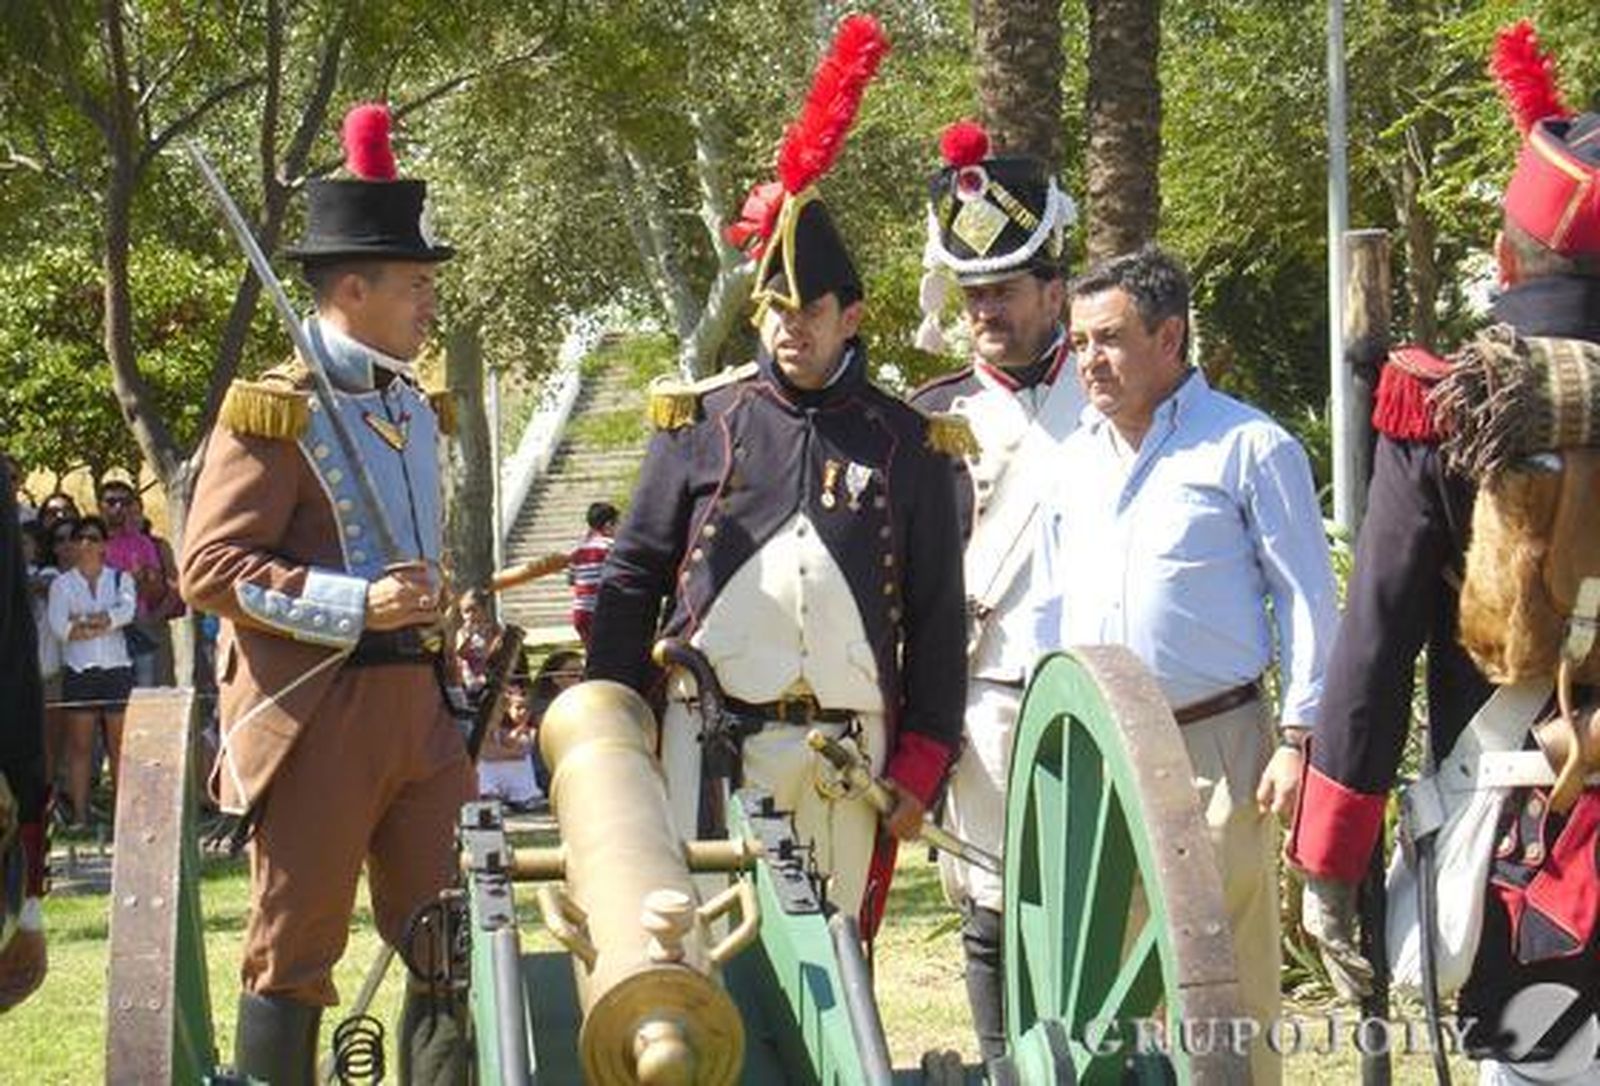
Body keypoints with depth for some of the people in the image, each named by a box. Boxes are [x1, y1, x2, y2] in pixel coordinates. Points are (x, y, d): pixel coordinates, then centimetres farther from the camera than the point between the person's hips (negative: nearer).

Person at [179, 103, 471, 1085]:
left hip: (415, 705, 7)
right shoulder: (275, 413, -9)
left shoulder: (414, 409, 15)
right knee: (295, 953, 1)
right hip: (315, 716, -7)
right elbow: (208, 568, -15)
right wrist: (355, 606, -22)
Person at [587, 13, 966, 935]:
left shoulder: (905, 444, 7)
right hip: (714, 734, -1)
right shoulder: (702, 424, 6)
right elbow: (631, 582, 8)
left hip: (851, 746, 1)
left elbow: (938, 623, 8)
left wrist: (921, 768, 2)